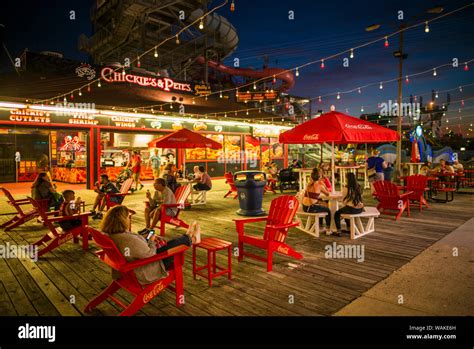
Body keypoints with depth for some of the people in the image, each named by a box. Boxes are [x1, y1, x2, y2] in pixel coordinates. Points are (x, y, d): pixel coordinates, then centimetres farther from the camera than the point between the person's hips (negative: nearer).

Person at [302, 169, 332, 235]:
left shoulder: (309, 184, 9)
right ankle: (328, 229, 24)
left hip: (304, 207, 6)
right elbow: (327, 194, 6)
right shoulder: (319, 186, -8)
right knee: (327, 210, 19)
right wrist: (323, 184, 8)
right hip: (311, 208, -6)